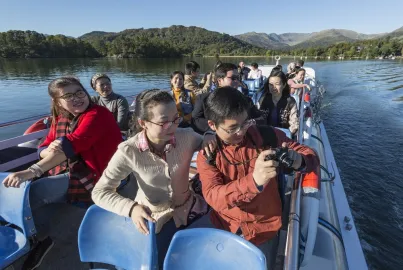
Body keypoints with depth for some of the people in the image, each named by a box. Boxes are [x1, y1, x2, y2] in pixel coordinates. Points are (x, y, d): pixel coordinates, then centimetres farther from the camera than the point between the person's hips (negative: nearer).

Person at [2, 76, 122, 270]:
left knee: (30, 192, -18)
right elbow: (43, 149, 10)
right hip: (66, 175, 8)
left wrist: (32, 171, -36)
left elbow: (72, 145, -29)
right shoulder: (60, 119, 10)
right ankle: (41, 235, 22)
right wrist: (50, 150, -15)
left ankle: (40, 237, 9)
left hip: (91, 178, -8)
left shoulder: (97, 114, -16)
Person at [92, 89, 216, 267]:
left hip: (187, 207, 2)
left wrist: (209, 139, -24)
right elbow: (99, 192, -17)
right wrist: (131, 208, -35)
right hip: (153, 216, -1)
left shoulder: (186, 137, -18)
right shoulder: (129, 152, -24)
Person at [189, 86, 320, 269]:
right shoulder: (207, 154, -13)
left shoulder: (266, 136, -14)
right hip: (223, 221, 1)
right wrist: (254, 181, -44)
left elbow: (310, 155, -6)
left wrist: (299, 161, -32)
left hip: (263, 227, 0)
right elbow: (213, 197, -26)